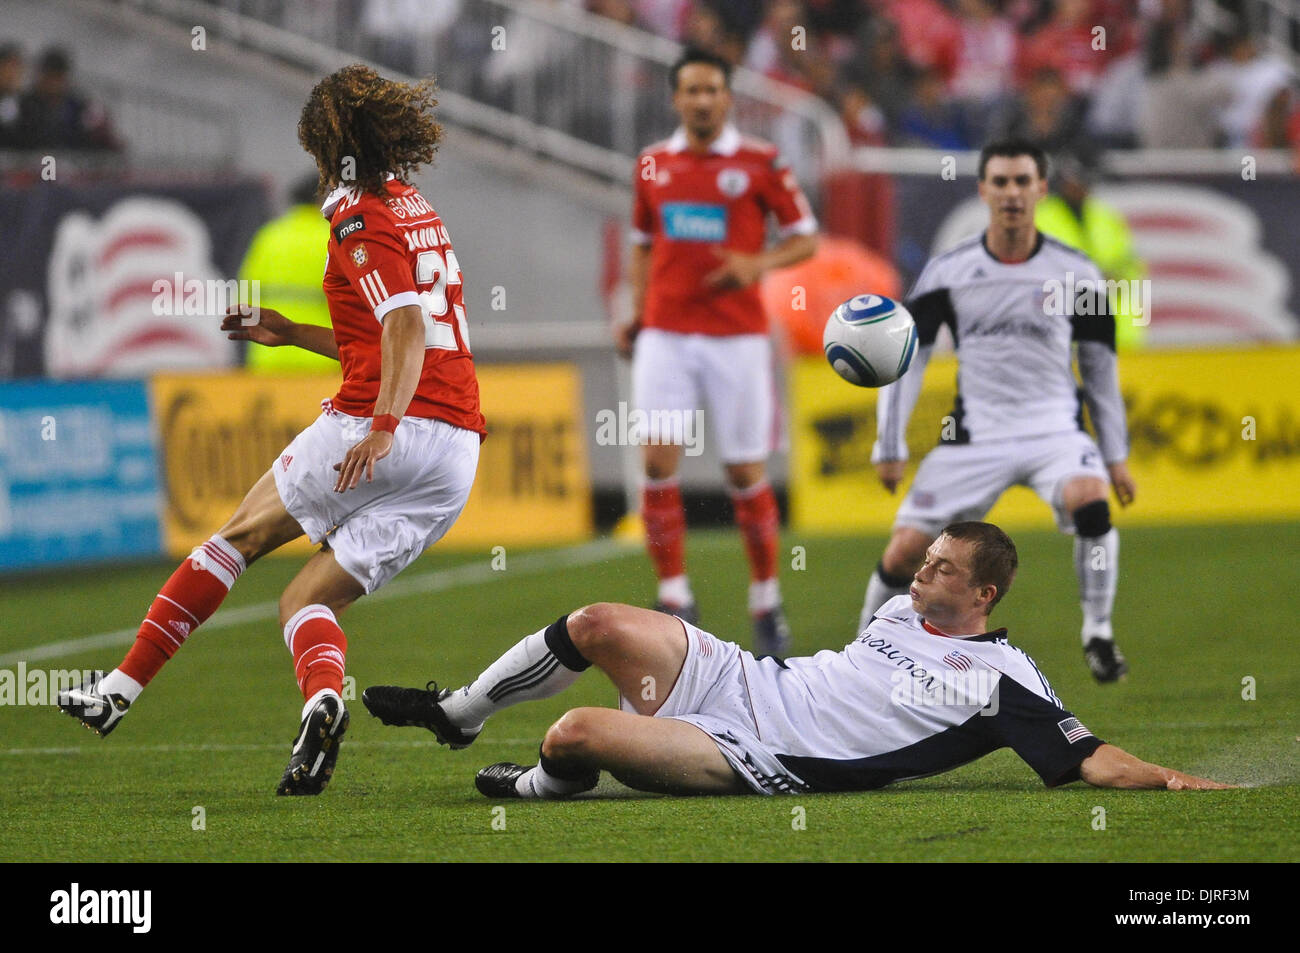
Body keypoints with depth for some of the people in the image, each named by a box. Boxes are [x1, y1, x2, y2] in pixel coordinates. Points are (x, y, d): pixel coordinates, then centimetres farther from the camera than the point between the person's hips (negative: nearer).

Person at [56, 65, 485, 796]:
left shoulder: (360, 218, -4)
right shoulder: (418, 210, 23)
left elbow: (407, 326, -19)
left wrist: (384, 426, -30)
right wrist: (293, 335, 34)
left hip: (381, 437, -7)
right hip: (458, 454, 7)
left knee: (242, 535, 15)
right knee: (308, 599, 10)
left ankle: (124, 686, 18)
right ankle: (324, 696, -22)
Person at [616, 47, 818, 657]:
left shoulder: (760, 164, -2)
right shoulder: (653, 165, 9)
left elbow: (805, 239, 2)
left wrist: (756, 264, -16)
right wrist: (636, 315, 7)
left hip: (736, 336, -2)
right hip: (665, 335, 2)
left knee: (745, 472, 2)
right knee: (658, 463, -10)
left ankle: (767, 602, 17)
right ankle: (674, 596, -2)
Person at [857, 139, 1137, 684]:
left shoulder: (1075, 274, 1)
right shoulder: (948, 272, 1)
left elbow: (1100, 367, 11)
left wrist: (1116, 457, 12)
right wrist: (889, 447, 4)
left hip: (1055, 431, -1)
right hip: (974, 436, 1)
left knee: (1091, 502, -32)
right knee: (905, 552, -5)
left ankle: (1098, 636, -17)